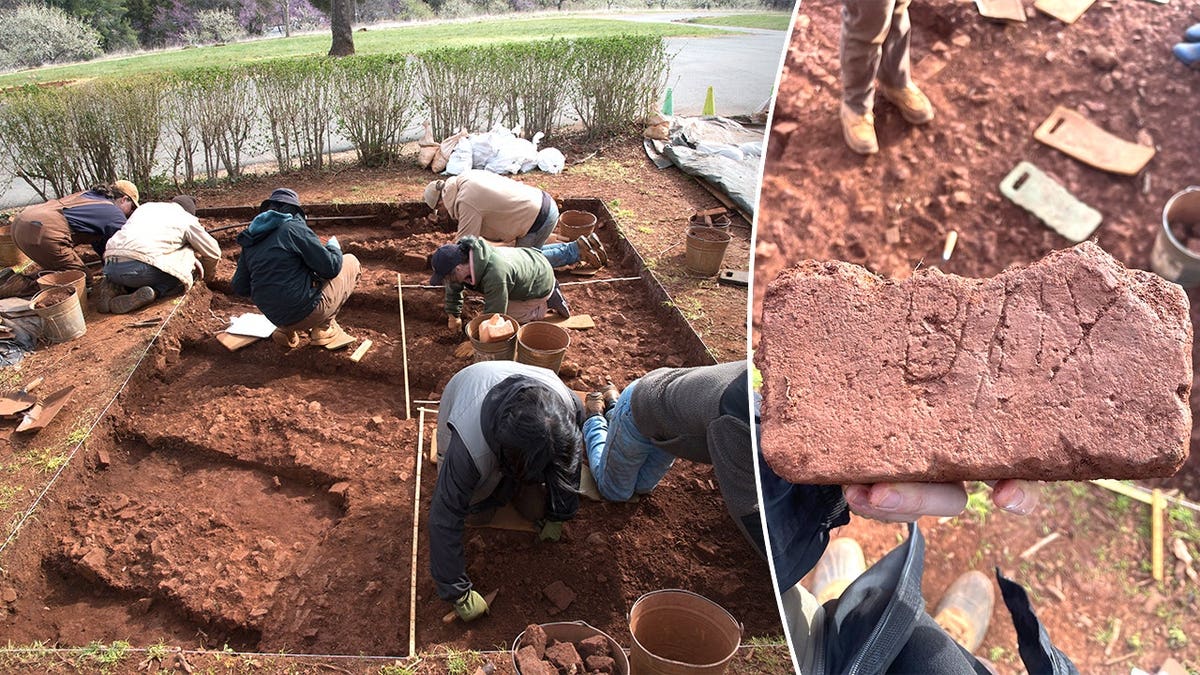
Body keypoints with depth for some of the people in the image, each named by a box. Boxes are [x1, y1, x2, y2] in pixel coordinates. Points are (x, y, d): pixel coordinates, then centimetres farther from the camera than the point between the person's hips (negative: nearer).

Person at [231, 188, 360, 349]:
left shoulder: (249, 242, 8)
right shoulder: (294, 227, -11)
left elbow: (240, 288, 10)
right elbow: (330, 267, -12)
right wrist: (334, 248, 10)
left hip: (277, 317, 7)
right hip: (307, 311, -7)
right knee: (351, 262, 11)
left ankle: (287, 330, 16)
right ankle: (324, 329, 4)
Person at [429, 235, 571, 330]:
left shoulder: (495, 275, -45)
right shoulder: (462, 256, -18)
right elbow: (453, 288, 4)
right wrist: (453, 315, 9)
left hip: (539, 283, -8)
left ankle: (548, 301, 4)